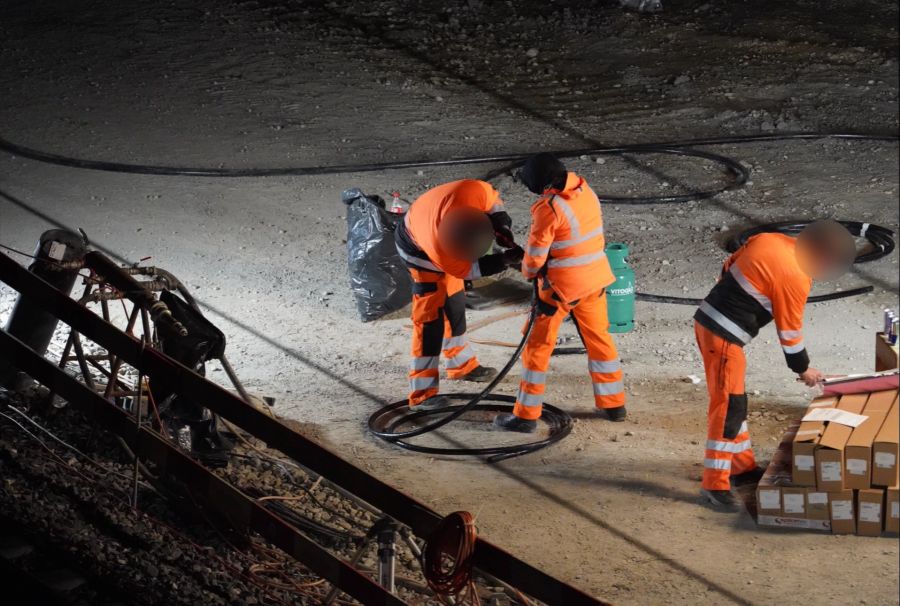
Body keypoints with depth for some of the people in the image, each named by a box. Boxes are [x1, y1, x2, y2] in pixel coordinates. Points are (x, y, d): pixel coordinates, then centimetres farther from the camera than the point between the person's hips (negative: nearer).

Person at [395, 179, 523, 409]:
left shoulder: (473, 191, -39)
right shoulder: (439, 250, -44)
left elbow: (493, 199, -14)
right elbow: (466, 270, -25)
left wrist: (502, 225, -28)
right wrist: (504, 260, -33)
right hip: (418, 248, -7)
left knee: (454, 302, 19)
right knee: (430, 314, -13)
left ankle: (462, 365, 38)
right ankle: (423, 392, -11)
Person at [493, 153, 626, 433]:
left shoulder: (549, 208, -22)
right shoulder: (587, 193, -1)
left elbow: (535, 255, -16)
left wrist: (529, 271, 6)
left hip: (560, 285, -7)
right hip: (595, 279, 7)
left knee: (537, 346, 5)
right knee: (599, 339, 20)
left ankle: (526, 415, 9)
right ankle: (613, 404, 29)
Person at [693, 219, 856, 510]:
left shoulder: (768, 239, 5)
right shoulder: (795, 279, -17)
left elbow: (728, 267, 16)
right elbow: (789, 331, -7)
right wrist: (803, 369, 8)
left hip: (707, 319, 9)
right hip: (724, 335, -9)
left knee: (734, 401, 18)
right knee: (728, 405, -5)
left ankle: (742, 466, 29)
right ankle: (715, 484, -3)